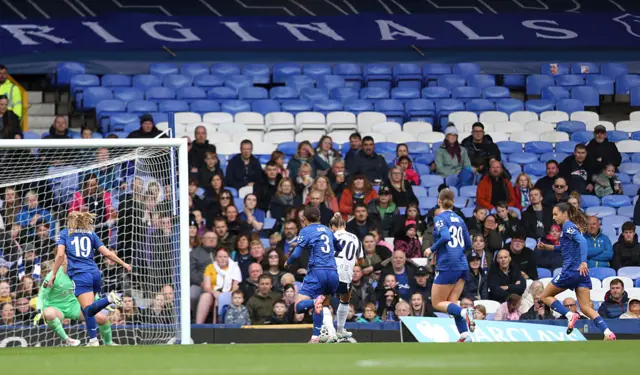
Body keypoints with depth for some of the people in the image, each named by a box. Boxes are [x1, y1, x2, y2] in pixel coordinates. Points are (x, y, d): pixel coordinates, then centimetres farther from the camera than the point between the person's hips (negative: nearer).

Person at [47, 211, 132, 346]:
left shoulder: (64, 233, 12)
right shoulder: (91, 234, 19)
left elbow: (60, 255, -2)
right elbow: (107, 253, 13)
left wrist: (53, 275, 2)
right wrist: (123, 264, 24)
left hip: (79, 275, -5)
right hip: (95, 273, 5)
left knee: (88, 309, -16)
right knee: (87, 309, 16)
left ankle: (109, 299, -43)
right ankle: (93, 340, 0)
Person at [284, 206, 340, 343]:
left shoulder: (306, 231, 1)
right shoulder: (327, 230, 17)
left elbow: (296, 254, -5)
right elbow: (340, 248, 28)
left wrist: (288, 262, 16)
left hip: (317, 272, -5)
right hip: (333, 273, 5)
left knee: (299, 307, -6)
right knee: (323, 306, 23)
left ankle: (316, 302, -37)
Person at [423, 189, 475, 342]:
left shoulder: (440, 218, -6)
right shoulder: (459, 219, 14)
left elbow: (445, 236, -23)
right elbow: (468, 244, 15)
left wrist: (432, 249, -9)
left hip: (447, 265, -7)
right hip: (462, 265, 7)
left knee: (438, 303, 3)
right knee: (451, 303, 9)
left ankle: (464, 312, -24)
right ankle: (464, 334, -11)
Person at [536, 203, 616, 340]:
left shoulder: (568, 226, -7)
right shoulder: (571, 227, 20)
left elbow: (582, 241, -23)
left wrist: (583, 262, -33)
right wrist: (547, 247, 28)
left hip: (571, 270, -9)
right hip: (581, 272, 9)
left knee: (545, 296, 7)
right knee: (586, 308, 2)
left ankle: (570, 315, -12)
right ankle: (608, 332, -15)